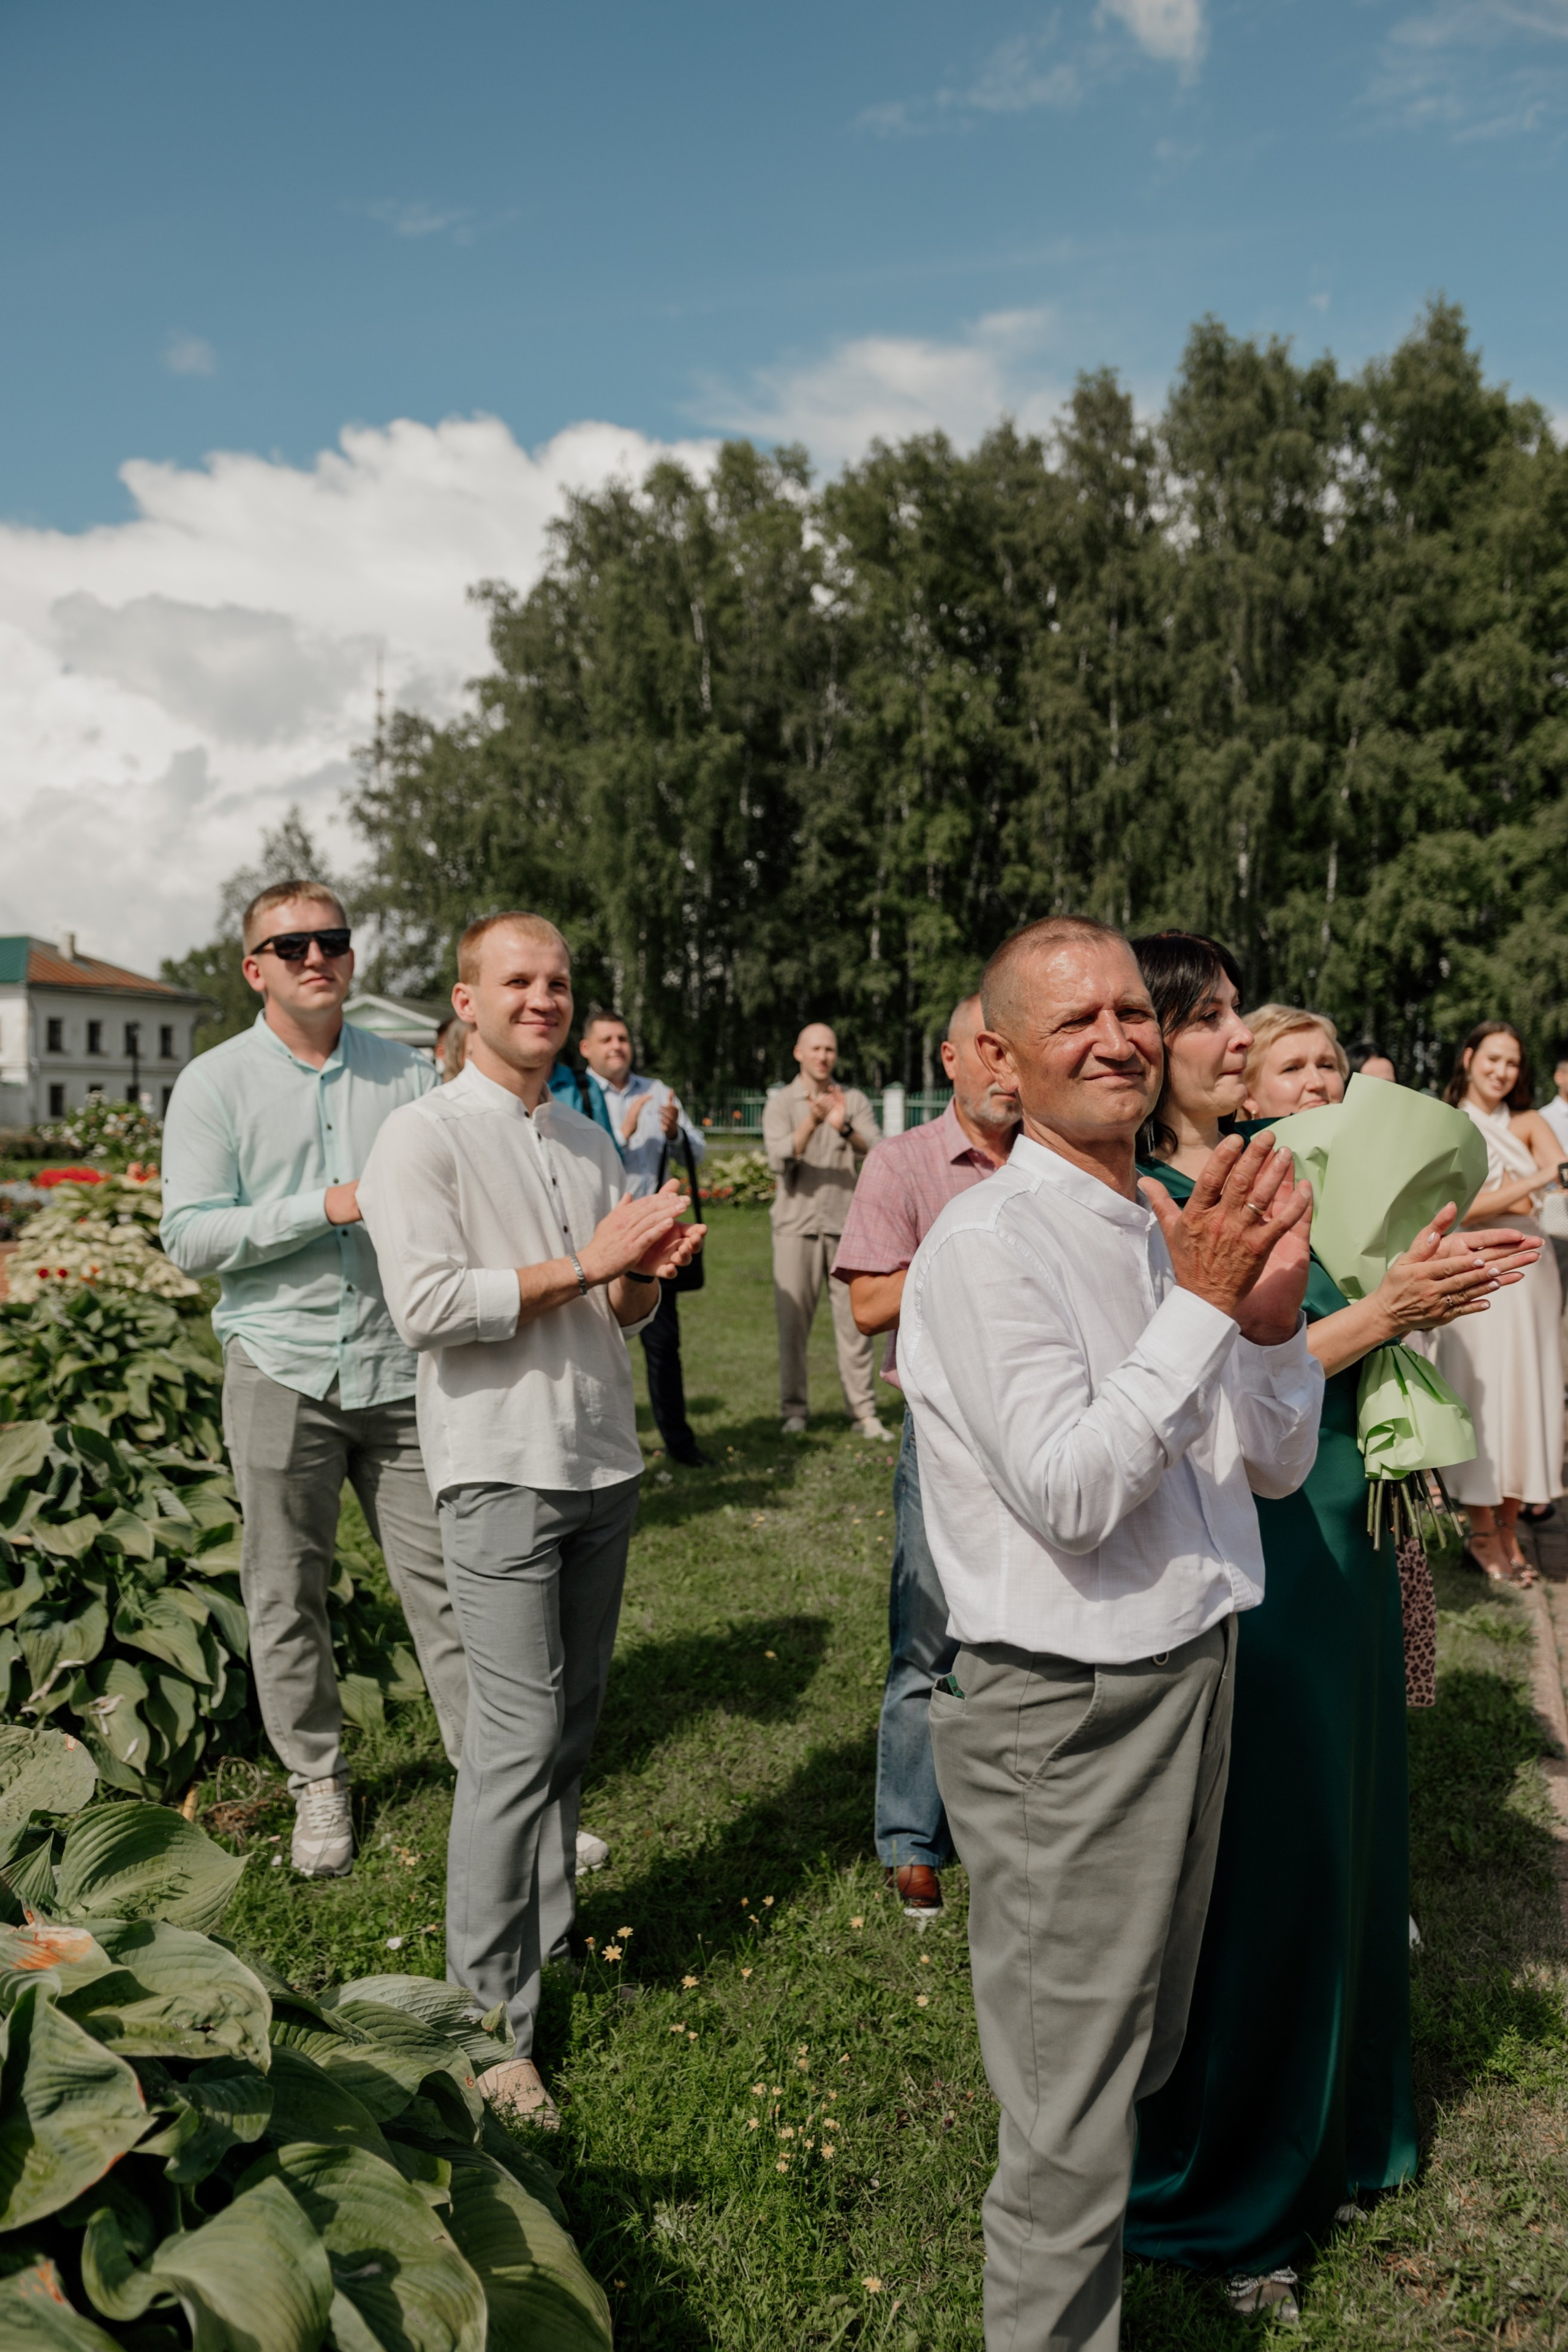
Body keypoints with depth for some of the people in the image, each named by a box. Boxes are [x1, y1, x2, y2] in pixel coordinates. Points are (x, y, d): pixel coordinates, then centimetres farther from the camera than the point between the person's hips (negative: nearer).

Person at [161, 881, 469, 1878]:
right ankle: (318, 1783, 26)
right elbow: (190, 1235, -7)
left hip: (402, 1364, 1)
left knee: (442, 1573, 4)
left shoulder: (410, 1072, 7)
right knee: (287, 1590, 9)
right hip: (282, 1369, -1)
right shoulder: (216, 1084, 1)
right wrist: (330, 1207, -15)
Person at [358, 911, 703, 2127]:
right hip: (502, 1468, -6)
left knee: (573, 1723, 14)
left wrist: (650, 1271, -6)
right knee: (520, 1731, -7)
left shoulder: (591, 1140, 14)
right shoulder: (425, 1137, -6)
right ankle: (488, 2016, 6)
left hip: (604, 1460, 7)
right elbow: (428, 1304, -17)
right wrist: (586, 1263, -17)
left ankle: (550, 1939, 31)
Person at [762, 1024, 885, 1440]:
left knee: (854, 1318, 2)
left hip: (845, 1222, 1)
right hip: (797, 1223, -1)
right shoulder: (781, 1102, 3)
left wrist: (844, 1129, -25)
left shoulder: (853, 1100, 8)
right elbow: (779, 1159, -12)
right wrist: (812, 1122, -27)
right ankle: (793, 1410, 11)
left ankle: (864, 1411, 8)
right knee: (793, 1319, 1)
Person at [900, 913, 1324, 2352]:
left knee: (1145, 2055, 28)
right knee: (1073, 2128, 8)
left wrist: (1272, 1315, -11)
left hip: (1195, 1678, 8)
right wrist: (1202, 1303, -24)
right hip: (1066, 1720, -8)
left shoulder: (1174, 1229, 5)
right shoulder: (987, 1244, -18)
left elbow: (1276, 1467, 7)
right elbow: (1069, 1495, -25)